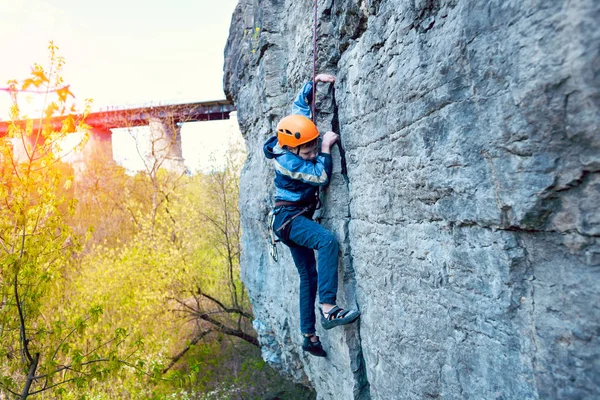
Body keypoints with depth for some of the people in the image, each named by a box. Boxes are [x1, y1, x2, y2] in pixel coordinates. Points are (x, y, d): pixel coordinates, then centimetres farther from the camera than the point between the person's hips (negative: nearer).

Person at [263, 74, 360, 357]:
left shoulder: (293, 141, 1)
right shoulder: (287, 161, -22)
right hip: (288, 217, -9)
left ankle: (309, 337, 18)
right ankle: (328, 309, -37)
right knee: (327, 241, -35)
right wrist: (326, 149, -15)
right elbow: (321, 176, -20)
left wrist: (313, 82, 6)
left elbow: (300, 105, 13)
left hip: (295, 218, 10)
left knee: (308, 274, 10)